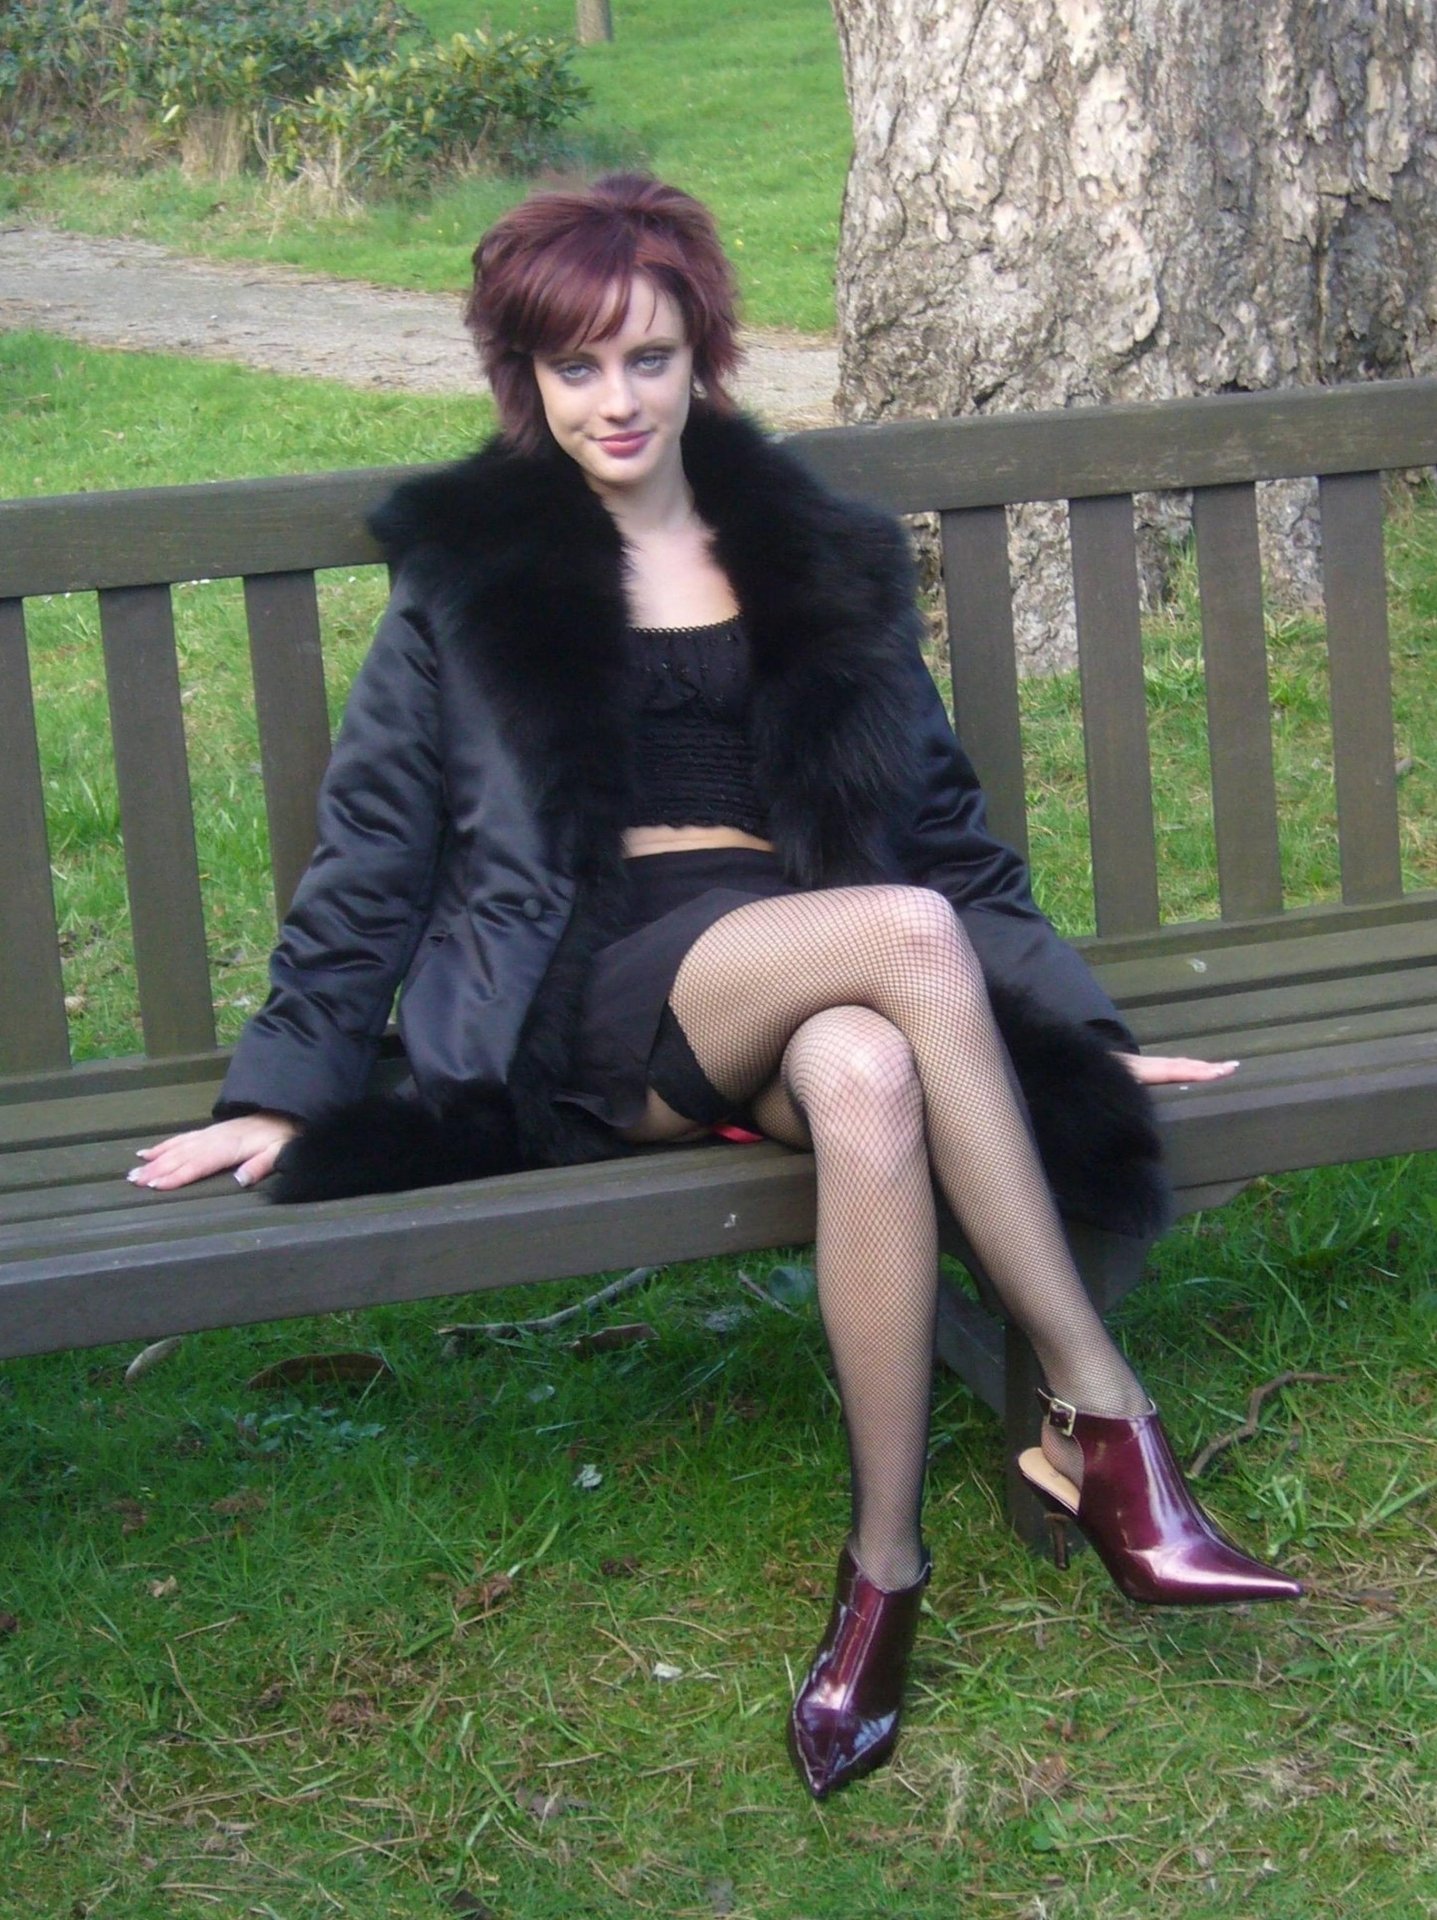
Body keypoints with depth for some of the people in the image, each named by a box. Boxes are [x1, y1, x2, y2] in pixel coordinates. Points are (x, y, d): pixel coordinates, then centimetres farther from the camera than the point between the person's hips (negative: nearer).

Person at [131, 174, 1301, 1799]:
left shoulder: (824, 562, 19)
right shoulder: (466, 573, 12)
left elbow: (941, 822, 21)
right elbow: (372, 851, 11)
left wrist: (1078, 1030, 14)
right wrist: (282, 1089, 5)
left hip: (812, 973, 2)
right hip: (588, 1001, -2)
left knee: (869, 1083, -38)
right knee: (904, 935, -34)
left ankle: (885, 1569, -28)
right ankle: (1101, 1418, -30)